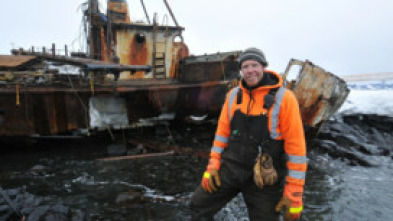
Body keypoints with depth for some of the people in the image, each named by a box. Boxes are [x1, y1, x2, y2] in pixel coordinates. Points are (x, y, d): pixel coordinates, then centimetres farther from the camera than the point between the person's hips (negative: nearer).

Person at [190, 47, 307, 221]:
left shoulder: (284, 98, -13)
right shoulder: (233, 95, 2)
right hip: (230, 167, 4)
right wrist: (213, 165, 5)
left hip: (264, 179, -4)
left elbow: (296, 147, -13)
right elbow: (222, 131, 8)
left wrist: (294, 193, -12)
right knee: (199, 205, 8)